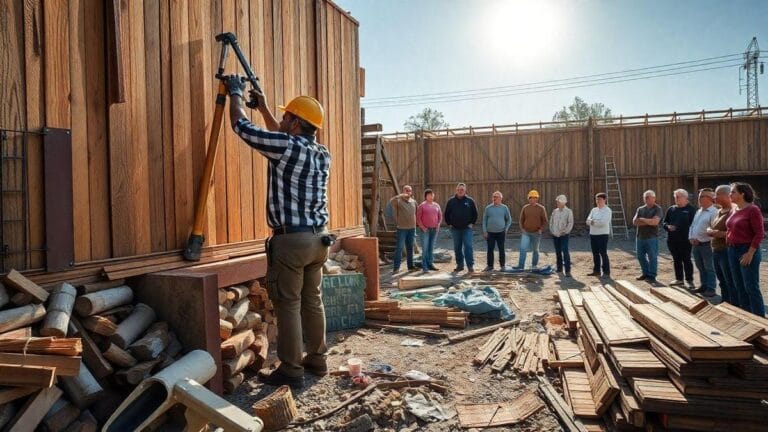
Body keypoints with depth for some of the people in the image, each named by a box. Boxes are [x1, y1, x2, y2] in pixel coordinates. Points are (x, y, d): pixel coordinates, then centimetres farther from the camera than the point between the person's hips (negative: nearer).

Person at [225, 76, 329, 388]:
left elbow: (241, 126, -3)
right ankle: (316, 359, 26)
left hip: (290, 240, -8)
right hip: (318, 238, 8)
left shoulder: (286, 147, -12)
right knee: (312, 301, 15)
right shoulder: (322, 153, 11)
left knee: (288, 305, 1)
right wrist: (263, 107, 35)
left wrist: (235, 93, 15)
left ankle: (291, 370, 9)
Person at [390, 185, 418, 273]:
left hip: (411, 228, 5)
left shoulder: (414, 202, 11)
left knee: (410, 248, 12)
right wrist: (401, 195, -31)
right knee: (399, 248, -4)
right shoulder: (398, 201, -5)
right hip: (401, 228, -5)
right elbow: (391, 201, -27)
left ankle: (410, 266, 20)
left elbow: (416, 213, 20)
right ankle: (396, 267, 0)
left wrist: (415, 224, 14)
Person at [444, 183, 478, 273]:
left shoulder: (470, 201, 2)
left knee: (468, 246, -9)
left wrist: (472, 223, 0)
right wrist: (449, 224, 5)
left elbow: (475, 213, 7)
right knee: (457, 248, 8)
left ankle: (470, 265, -6)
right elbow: (446, 214, 12)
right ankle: (459, 265, 17)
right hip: (455, 229, 2)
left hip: (467, 228, -2)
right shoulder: (451, 201, 6)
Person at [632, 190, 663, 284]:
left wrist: (642, 219, -8)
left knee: (652, 257, -1)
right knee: (641, 256, 13)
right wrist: (648, 222, -11)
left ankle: (652, 276, 8)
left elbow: (655, 221, -20)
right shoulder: (640, 209, 11)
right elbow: (634, 222, -1)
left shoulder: (658, 209, -5)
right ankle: (646, 273, 28)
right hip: (640, 237, 6)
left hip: (651, 237, -6)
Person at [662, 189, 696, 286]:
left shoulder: (691, 209, -4)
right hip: (672, 240, 5)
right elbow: (664, 222, 15)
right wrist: (668, 226, -7)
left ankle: (689, 280, 10)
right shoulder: (671, 209, 12)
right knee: (676, 260, 13)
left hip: (685, 240, -5)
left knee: (686, 260, 1)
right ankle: (679, 279, 22)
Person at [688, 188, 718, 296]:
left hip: (706, 244, -8)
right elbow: (692, 226, 19)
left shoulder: (714, 212, -13)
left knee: (709, 268, 2)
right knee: (700, 267, 16)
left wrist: (699, 240, -17)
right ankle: (704, 286, 26)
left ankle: (710, 289, 9)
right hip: (695, 245, 8)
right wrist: (691, 238, 4)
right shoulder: (698, 211, 14)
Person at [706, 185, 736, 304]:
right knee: (722, 282, 18)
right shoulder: (719, 211, 15)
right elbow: (711, 229, 23)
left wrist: (722, 234, -20)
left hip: (727, 251, -9)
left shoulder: (733, 211, -14)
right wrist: (710, 231, 2)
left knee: (730, 283, -3)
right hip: (716, 251, 9)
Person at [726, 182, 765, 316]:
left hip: (747, 251, -8)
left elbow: (759, 233, -15)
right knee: (739, 286, 14)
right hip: (732, 251, 8)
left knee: (751, 287, -1)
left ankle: (759, 318, 10)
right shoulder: (735, 210, 9)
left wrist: (750, 253, -18)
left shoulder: (753, 210, -13)